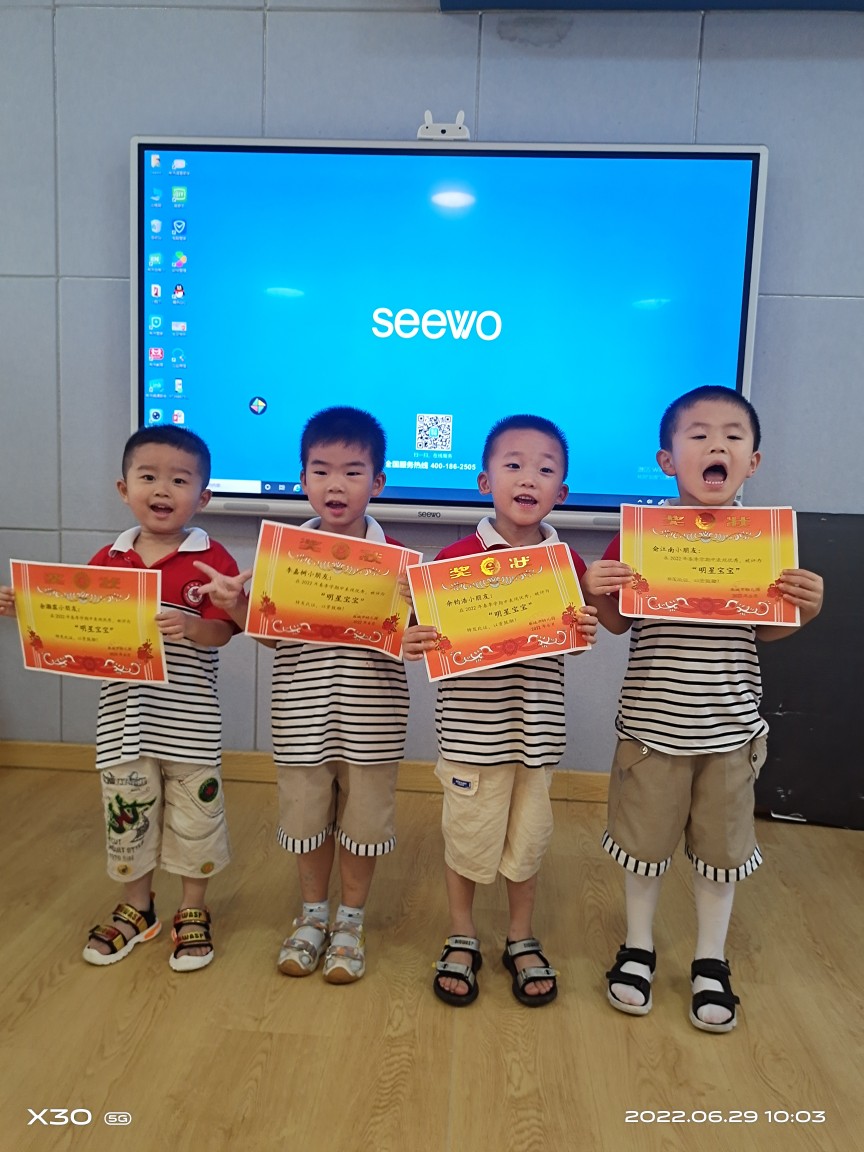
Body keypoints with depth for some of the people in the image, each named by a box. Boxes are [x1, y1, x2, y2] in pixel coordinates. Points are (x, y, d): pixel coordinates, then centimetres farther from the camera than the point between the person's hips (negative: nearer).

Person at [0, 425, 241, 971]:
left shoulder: (212, 560, -9)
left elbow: (223, 631, -15)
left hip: (189, 718, -3)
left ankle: (193, 911, 31)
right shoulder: (107, 560, 3)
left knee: (194, 814, 9)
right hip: (125, 717, 4)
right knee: (127, 812, 16)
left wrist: (192, 627, -35)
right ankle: (136, 907, 38)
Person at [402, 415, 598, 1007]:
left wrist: (587, 632, -14)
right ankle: (462, 938, 35)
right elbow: (429, 631, -6)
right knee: (467, 832, 10)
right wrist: (415, 642, -27)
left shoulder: (567, 564, 0)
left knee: (528, 835, 15)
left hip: (538, 724, 3)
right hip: (470, 726, -2)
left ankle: (522, 940, 38)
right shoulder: (455, 558, -9)